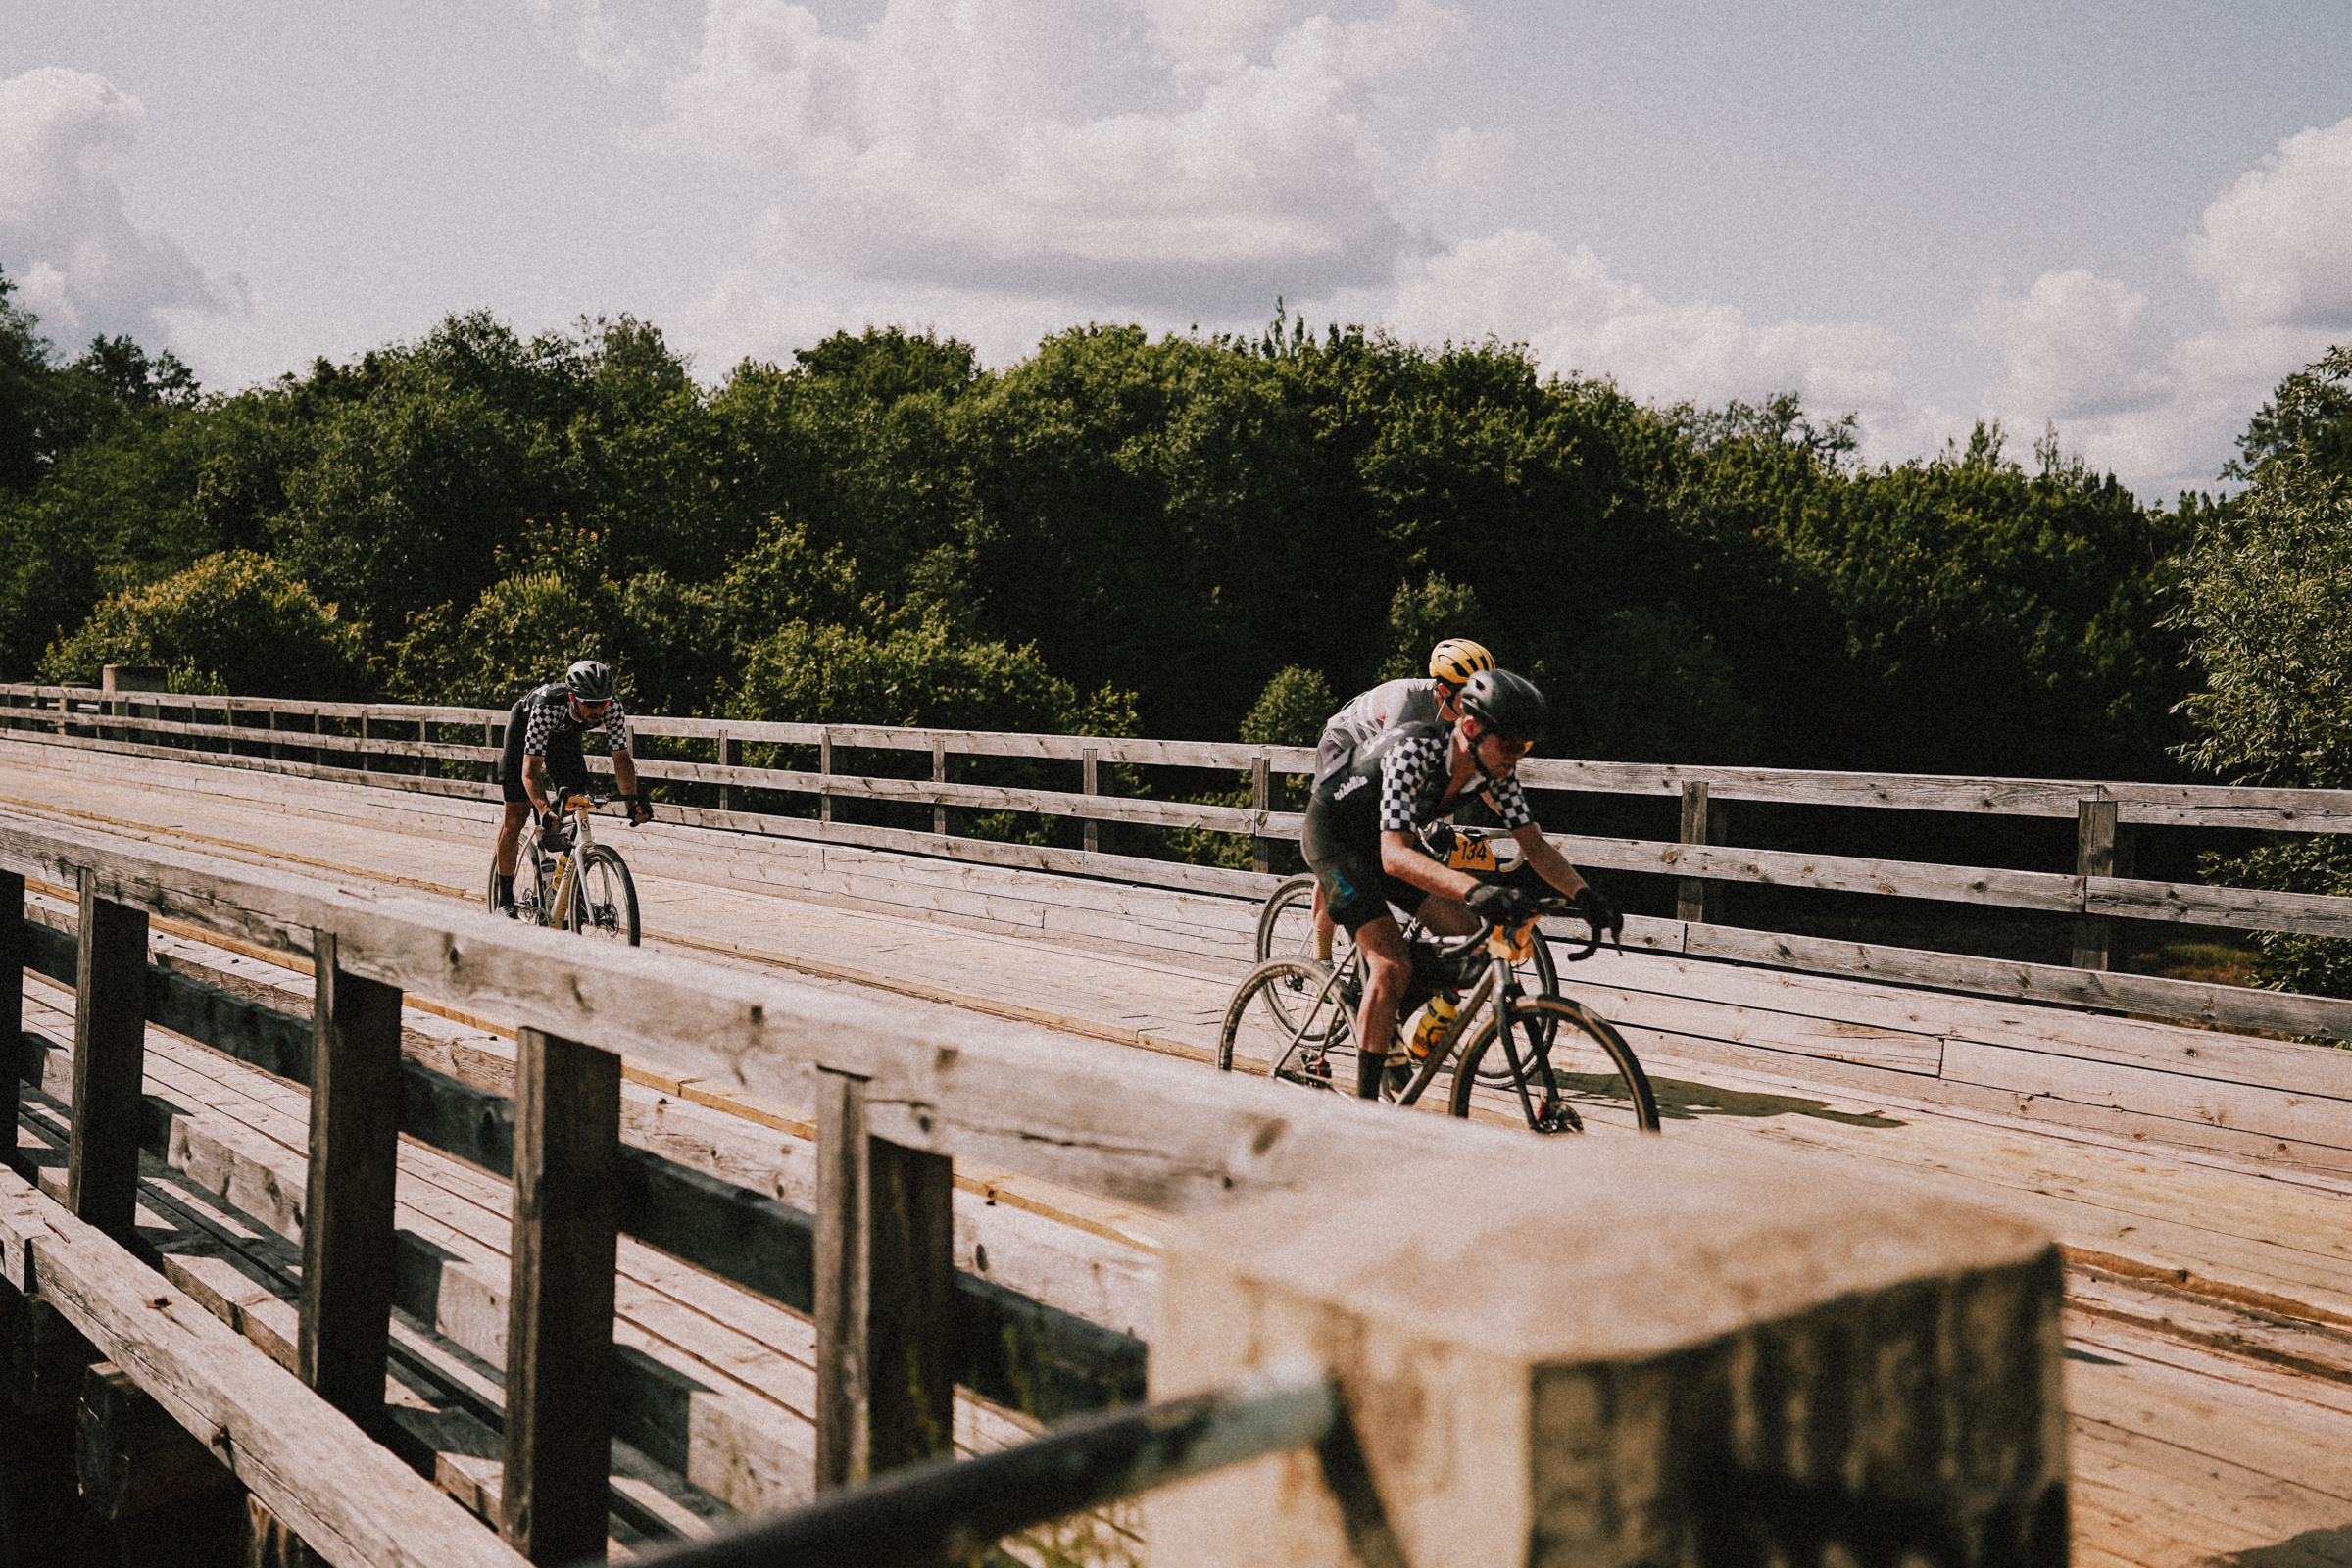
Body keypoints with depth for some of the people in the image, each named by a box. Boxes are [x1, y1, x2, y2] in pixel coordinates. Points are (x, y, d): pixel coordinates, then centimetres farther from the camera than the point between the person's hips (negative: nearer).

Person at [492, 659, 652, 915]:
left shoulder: (612, 708, -35)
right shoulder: (547, 708, -44)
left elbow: (621, 756, -30)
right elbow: (530, 768, -47)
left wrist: (632, 799, -46)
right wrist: (544, 810, -61)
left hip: (565, 736, 4)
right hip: (525, 729, -4)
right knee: (517, 815, -6)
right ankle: (505, 899, 4)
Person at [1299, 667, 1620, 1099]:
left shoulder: (1495, 768, -16)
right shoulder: (1413, 753, -38)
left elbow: (1534, 844, -10)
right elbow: (1394, 856, -47)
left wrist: (1583, 893, -28)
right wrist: (1474, 889, -60)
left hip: (1385, 835, 7)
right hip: (1334, 833, -7)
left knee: (1467, 935, -7)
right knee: (1392, 966, -20)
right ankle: (1365, 1105, -13)